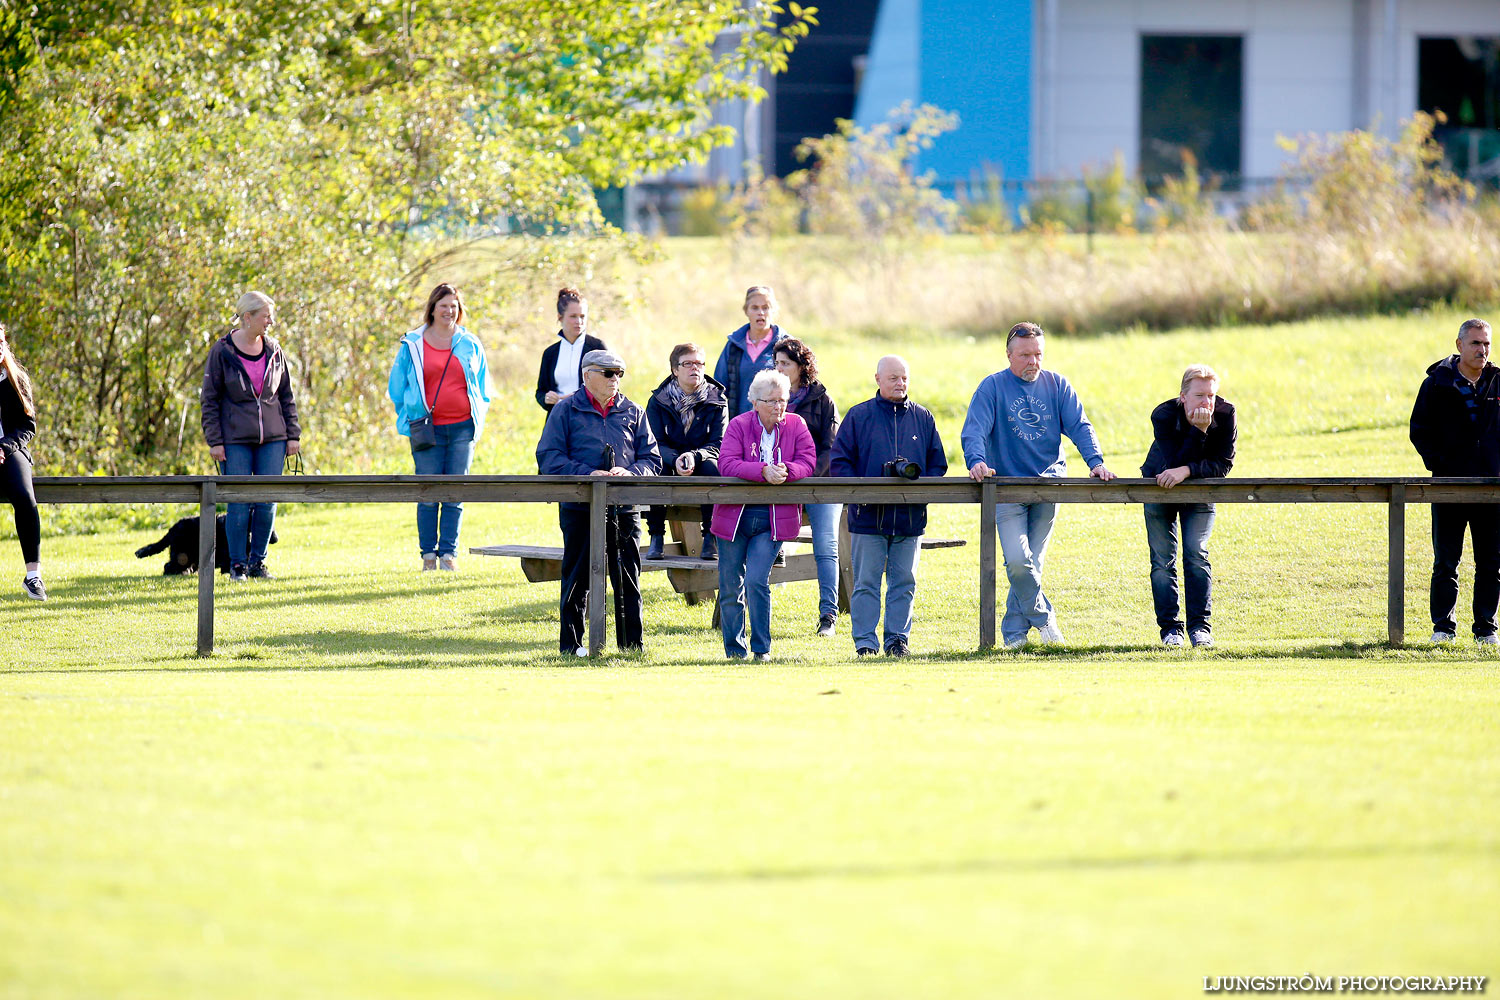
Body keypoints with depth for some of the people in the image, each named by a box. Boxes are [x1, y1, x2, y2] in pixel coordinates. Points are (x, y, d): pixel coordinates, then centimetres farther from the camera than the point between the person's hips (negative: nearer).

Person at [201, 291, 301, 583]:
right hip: (235, 441, -3)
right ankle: (237, 564, 6)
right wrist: (214, 440, -7)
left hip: (272, 439, 3)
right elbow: (210, 399, -1)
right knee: (238, 503, -4)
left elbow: (286, 395, 14)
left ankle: (258, 561, 14)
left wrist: (293, 434, 9)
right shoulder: (222, 352, -4)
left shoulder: (274, 350, 7)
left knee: (267, 502, 2)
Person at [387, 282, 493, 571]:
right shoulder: (412, 345, 5)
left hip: (462, 427, 1)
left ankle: (449, 553, 4)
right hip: (427, 428, -1)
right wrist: (410, 418, 8)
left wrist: (477, 420, 9)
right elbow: (397, 387, 13)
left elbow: (483, 389, 17)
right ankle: (428, 553, 4)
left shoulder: (470, 344, 9)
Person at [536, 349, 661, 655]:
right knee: (577, 576, 1)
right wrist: (588, 474, -16)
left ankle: (632, 642, 10)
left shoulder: (632, 412, 13)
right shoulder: (566, 410, 4)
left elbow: (651, 458, 11)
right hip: (580, 509, -3)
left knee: (628, 577, 3)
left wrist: (630, 473, -11)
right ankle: (571, 641, 9)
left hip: (624, 509, 3)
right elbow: (548, 458, -4)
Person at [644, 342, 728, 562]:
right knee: (658, 467, -34)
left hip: (702, 463, 0)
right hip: (669, 465, 0)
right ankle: (656, 538, -25)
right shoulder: (658, 402, 0)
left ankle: (710, 539, -27)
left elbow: (718, 444, -8)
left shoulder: (716, 401, 0)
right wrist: (676, 460, -29)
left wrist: (694, 457, -29)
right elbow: (656, 443, -7)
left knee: (712, 468, -34)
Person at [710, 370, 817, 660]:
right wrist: (764, 471, -28)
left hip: (773, 520, -1)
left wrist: (786, 471, -25)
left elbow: (808, 462, -4)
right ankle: (734, 648, 23)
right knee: (730, 587, 7)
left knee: (757, 582, -14)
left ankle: (762, 648, -5)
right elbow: (727, 464, -15)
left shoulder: (795, 426, 4)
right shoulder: (739, 426, -2)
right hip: (735, 516, 1)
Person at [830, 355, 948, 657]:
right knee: (866, 583, -1)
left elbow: (937, 463, 13)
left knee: (904, 582, 5)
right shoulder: (859, 416, 3)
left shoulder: (922, 418, 10)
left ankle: (898, 638, 13)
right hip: (868, 517, -2)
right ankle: (865, 641, 3)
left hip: (910, 518, 2)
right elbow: (839, 462, 1)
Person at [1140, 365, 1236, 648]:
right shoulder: (1163, 416, -28)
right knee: (1163, 559, -4)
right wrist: (1198, 431, -43)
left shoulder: (1224, 414, -23)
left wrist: (1187, 471, -38)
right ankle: (1169, 628, 3)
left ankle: (1200, 627, -5)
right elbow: (1175, 464, -33)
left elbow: (1223, 465, -24)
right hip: (1160, 487, 0)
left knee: (1196, 555, -10)